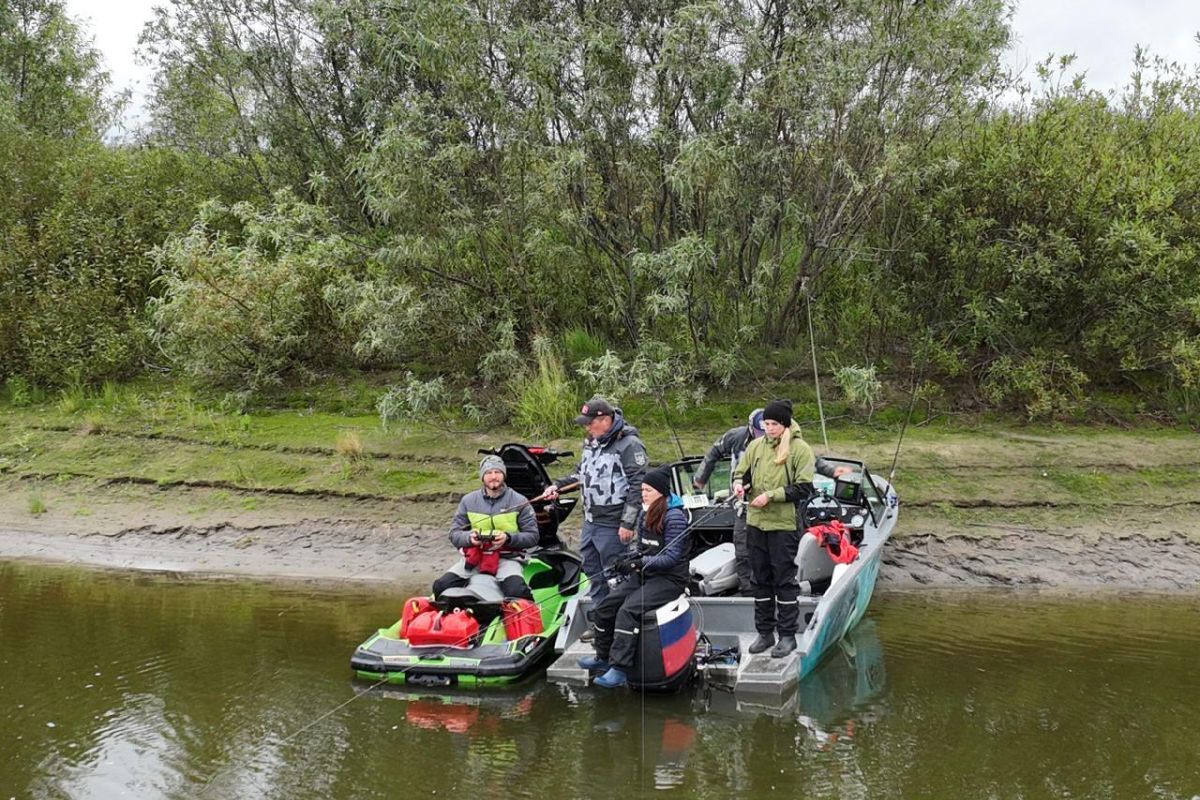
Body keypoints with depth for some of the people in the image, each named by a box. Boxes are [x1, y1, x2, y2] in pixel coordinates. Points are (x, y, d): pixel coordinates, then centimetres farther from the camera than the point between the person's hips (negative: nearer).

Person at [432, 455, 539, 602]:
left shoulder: (519, 502, 4)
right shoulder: (468, 501, 11)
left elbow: (532, 536, 2)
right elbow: (454, 534, 12)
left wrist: (508, 538, -15)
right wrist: (469, 537, -11)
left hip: (507, 558, -3)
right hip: (474, 556, 3)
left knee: (517, 591, -33)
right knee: (441, 586, -19)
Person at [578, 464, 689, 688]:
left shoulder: (674, 517, -15)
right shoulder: (644, 515, 11)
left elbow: (671, 557, -19)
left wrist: (640, 562, -26)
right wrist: (629, 561, -4)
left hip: (669, 579, -9)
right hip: (645, 576, 9)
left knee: (628, 611, -28)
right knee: (605, 607, 1)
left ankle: (620, 670, -30)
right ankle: (604, 656, 20)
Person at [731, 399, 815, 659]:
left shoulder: (800, 449, -8)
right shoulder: (756, 445, 7)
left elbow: (804, 489, -11)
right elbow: (741, 472, 16)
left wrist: (771, 495, -17)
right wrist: (739, 484, -7)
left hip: (784, 525, -5)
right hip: (755, 522, 5)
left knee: (785, 580, 2)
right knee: (760, 579, 12)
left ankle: (788, 635, 11)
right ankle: (764, 632, 23)